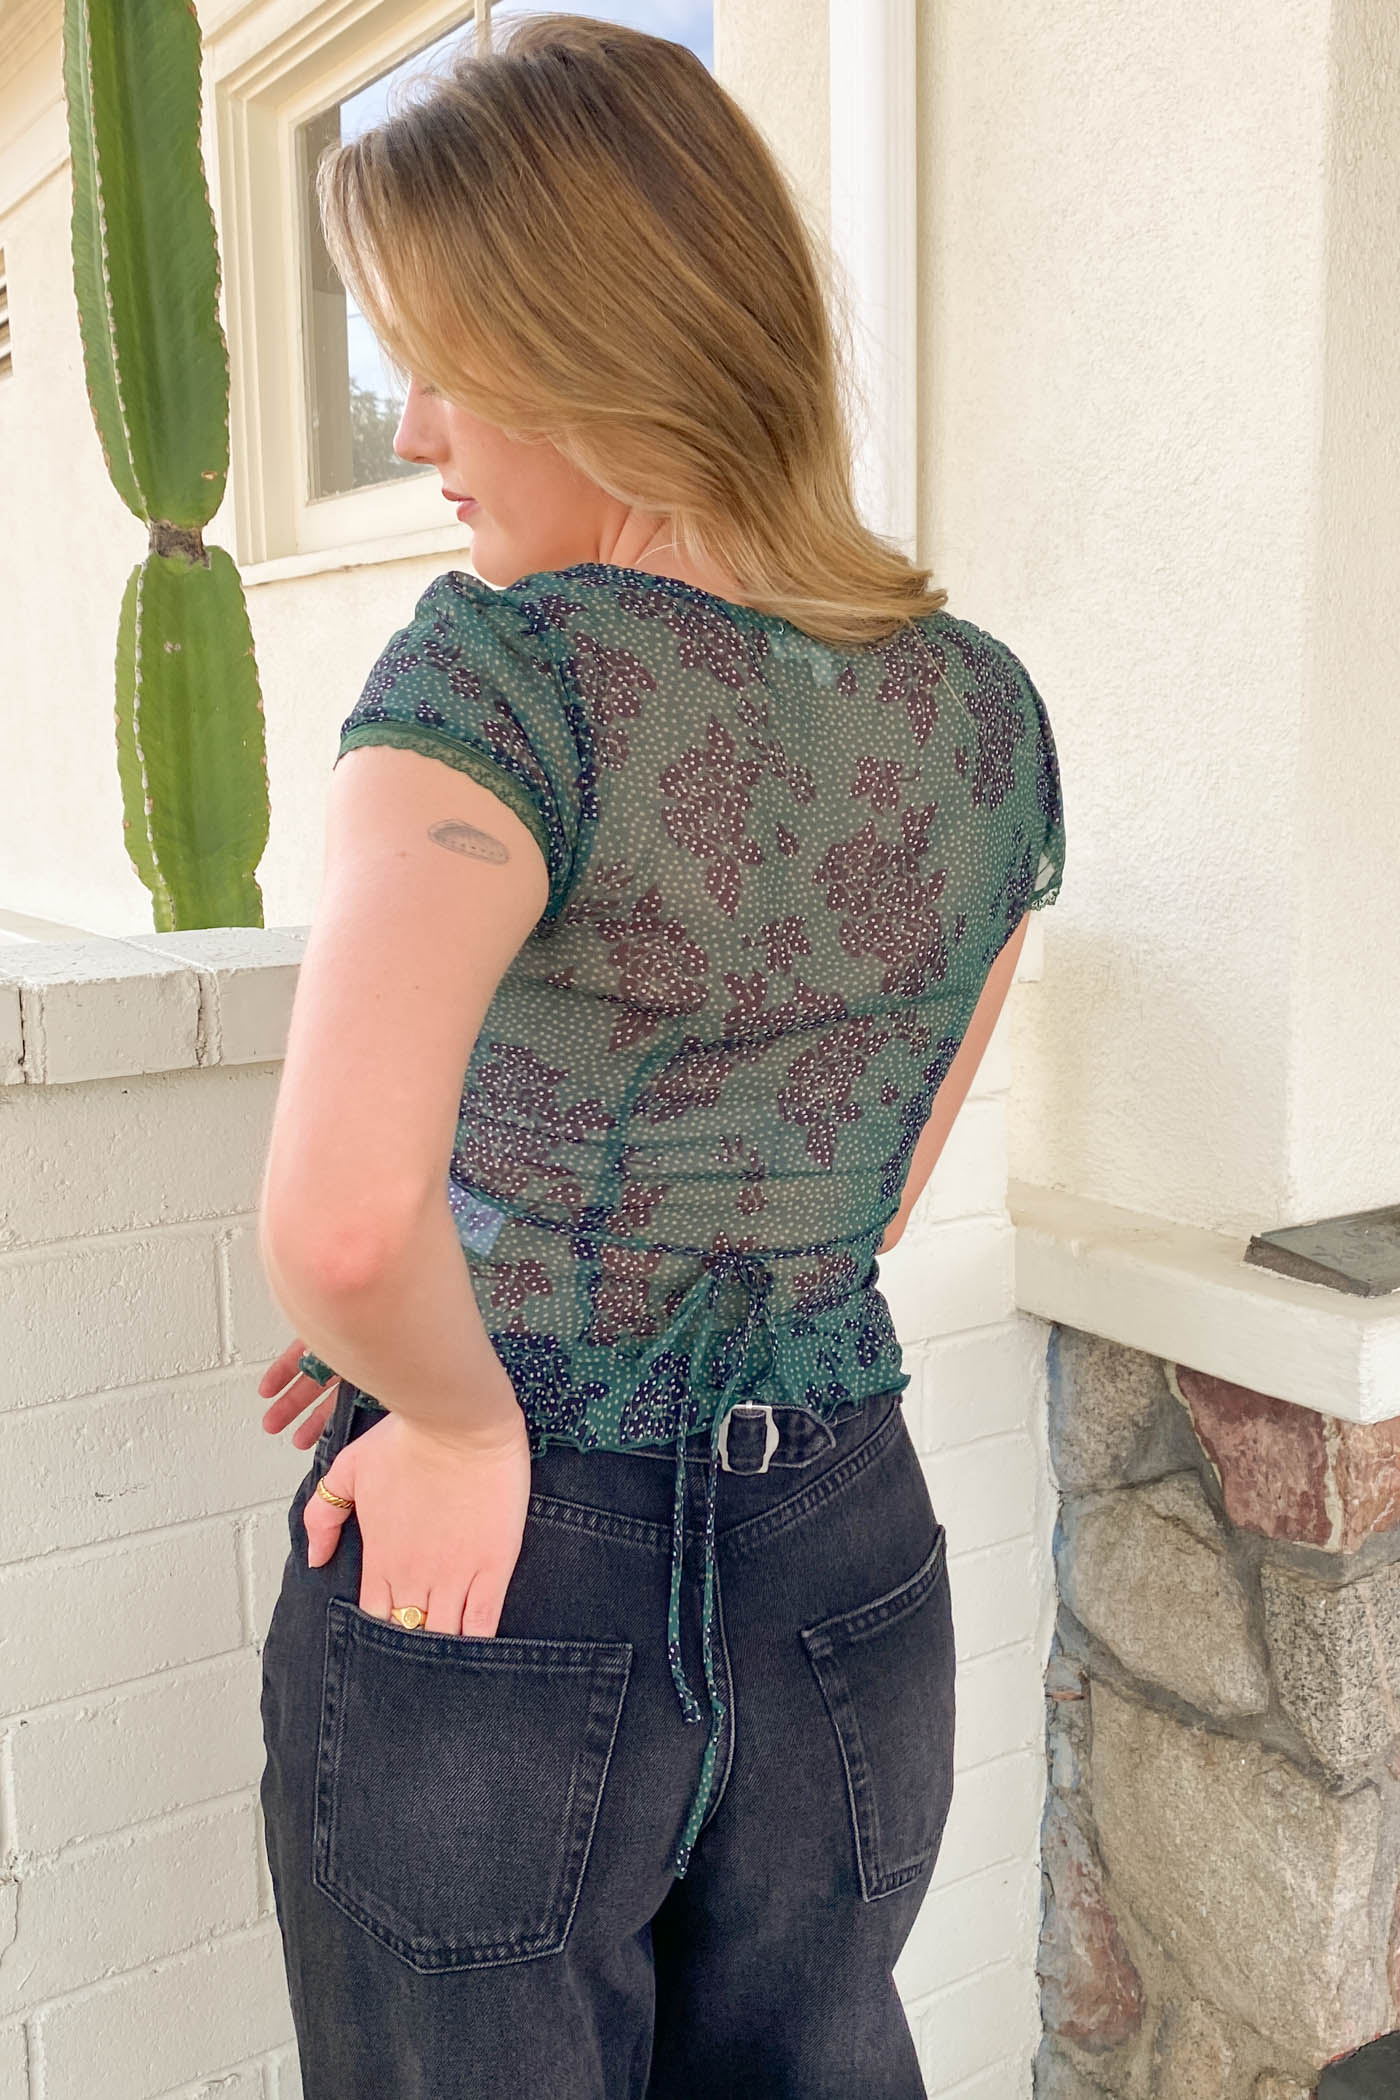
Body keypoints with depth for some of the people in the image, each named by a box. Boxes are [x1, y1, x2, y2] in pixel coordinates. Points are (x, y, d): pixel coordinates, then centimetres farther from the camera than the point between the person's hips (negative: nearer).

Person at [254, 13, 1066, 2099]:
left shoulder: (508, 672, -21)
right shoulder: (993, 710, -1)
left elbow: (340, 1210, -35)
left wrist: (464, 1413, -17)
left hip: (498, 1583, -5)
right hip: (845, 1578, 6)